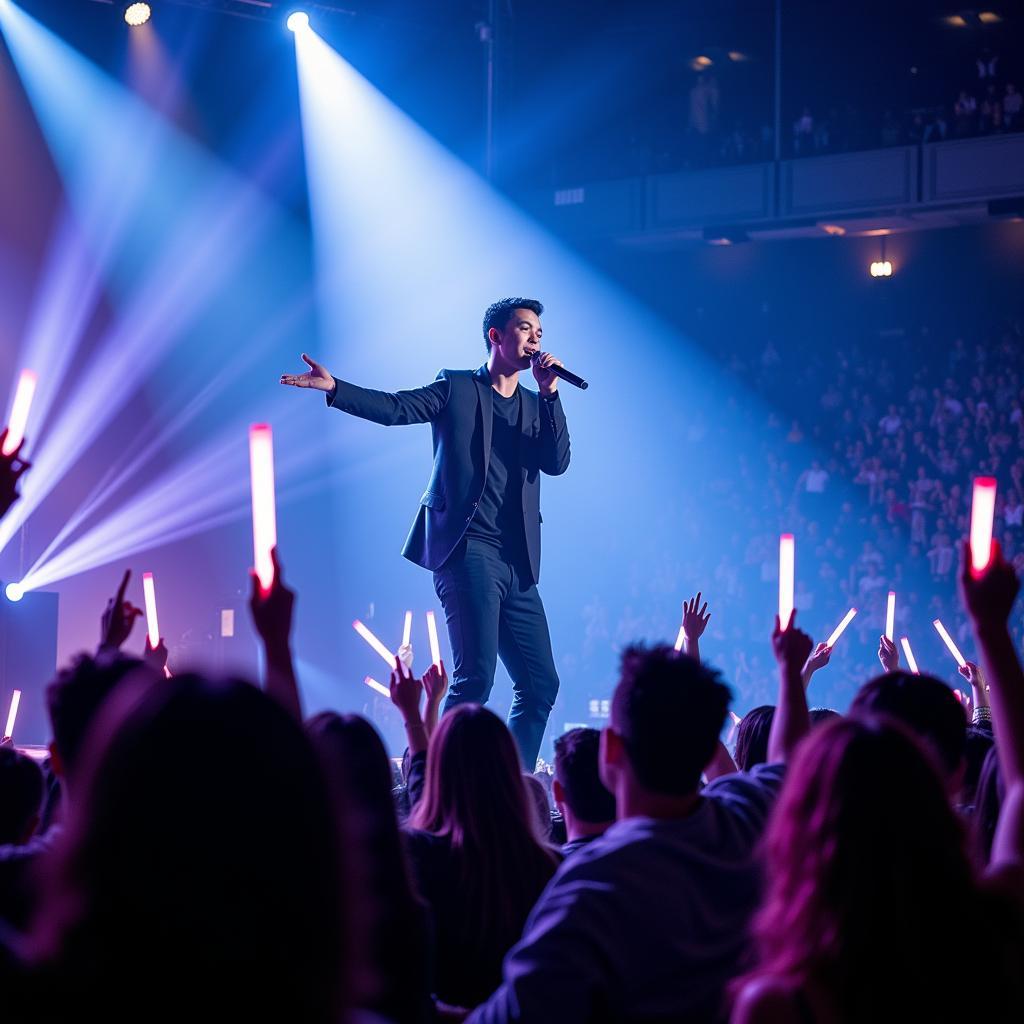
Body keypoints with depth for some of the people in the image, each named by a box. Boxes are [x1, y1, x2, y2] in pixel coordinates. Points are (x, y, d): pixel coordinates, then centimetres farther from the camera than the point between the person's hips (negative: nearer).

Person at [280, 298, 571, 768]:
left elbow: (557, 462, 4)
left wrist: (550, 393, -5)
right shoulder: (457, 388, 7)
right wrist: (335, 388, -21)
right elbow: (395, 408, -7)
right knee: (475, 675, -17)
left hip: (516, 566, 6)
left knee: (541, 683, 4)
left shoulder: (535, 405, 19)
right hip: (467, 550, -6)